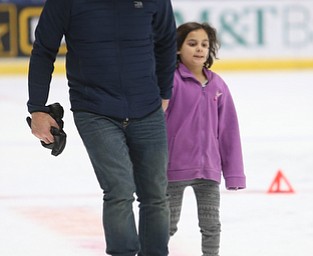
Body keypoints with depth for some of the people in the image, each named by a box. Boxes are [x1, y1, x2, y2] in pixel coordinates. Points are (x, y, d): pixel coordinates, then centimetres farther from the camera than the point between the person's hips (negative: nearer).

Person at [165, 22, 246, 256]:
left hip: (209, 168, 4)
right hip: (174, 167, -4)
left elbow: (228, 130, 6)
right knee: (167, 225, 9)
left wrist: (234, 172, 5)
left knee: (211, 226, 11)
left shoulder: (217, 85, 3)